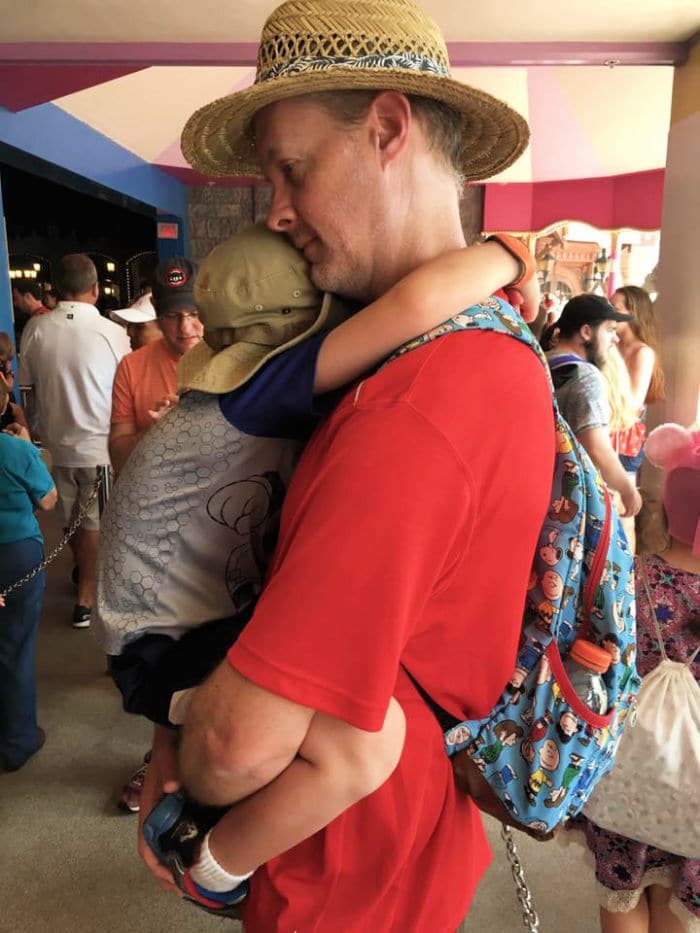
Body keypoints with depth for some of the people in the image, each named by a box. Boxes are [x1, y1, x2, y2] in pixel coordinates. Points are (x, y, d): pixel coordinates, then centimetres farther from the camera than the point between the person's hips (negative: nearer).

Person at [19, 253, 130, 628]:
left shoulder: (36, 330, -8)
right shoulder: (112, 332, -18)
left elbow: (25, 383, 4)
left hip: (57, 441, 4)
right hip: (99, 443, -3)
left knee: (71, 516, 21)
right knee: (94, 523, 9)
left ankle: (84, 573, 42)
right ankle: (85, 597, 15)